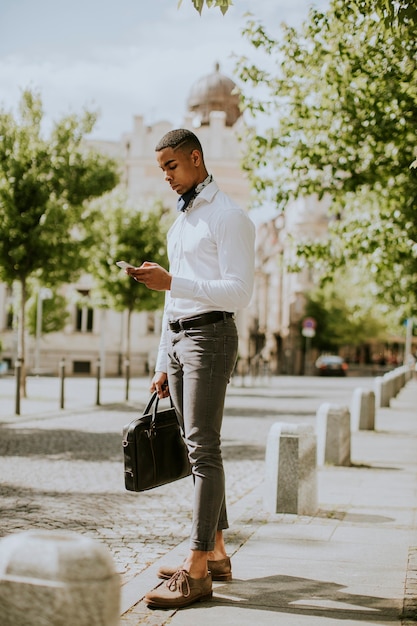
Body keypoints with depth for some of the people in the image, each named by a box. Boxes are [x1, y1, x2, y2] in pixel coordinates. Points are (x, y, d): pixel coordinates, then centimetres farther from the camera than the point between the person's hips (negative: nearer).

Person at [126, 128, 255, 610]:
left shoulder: (228, 217, -7)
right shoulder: (181, 221, 21)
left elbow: (239, 292, -16)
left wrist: (171, 282, -24)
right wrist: (163, 365, 19)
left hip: (210, 335, -9)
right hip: (177, 337, 9)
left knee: (203, 448, -13)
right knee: (197, 448, 9)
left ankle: (196, 572, -14)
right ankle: (216, 554, 16)